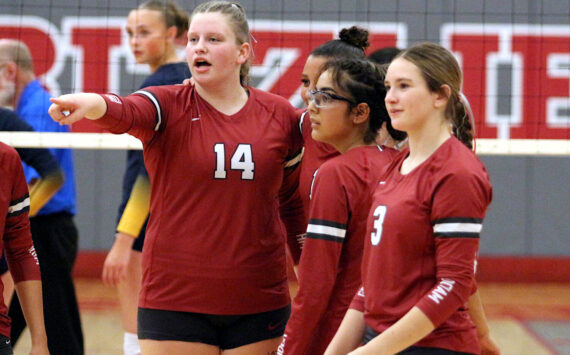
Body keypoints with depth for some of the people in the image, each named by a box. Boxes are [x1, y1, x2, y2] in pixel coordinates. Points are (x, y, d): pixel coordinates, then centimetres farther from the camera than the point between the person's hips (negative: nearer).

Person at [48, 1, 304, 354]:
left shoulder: (281, 116, 5)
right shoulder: (168, 105, -2)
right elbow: (125, 112, -25)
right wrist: (92, 103, -48)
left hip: (259, 304, 2)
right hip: (175, 299, -2)